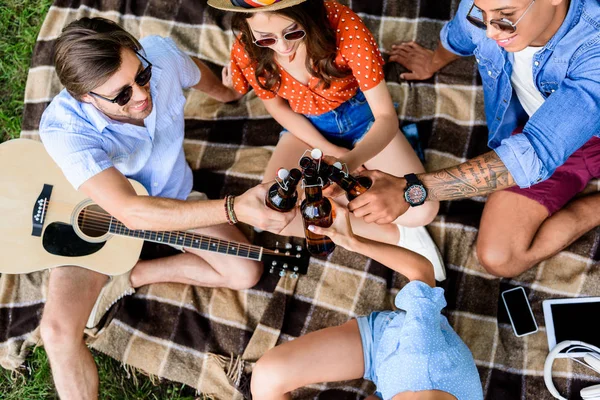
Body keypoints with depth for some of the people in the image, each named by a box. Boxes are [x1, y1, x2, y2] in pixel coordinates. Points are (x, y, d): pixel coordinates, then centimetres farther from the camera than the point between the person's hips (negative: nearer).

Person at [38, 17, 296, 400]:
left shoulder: (161, 54, -25)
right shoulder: (64, 128, -37)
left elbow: (195, 70, 2)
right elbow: (130, 211, -46)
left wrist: (225, 92, 24)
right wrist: (234, 209, -54)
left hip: (173, 196, 4)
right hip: (101, 214, -4)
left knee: (247, 273, -11)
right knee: (59, 331, -23)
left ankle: (127, 277, 0)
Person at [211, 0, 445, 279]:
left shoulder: (344, 26, -33)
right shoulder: (247, 51, -25)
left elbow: (386, 116, -29)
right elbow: (277, 107, -5)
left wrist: (350, 161, -49)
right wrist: (331, 152, -14)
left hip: (361, 114, -2)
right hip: (305, 124, 2)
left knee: (422, 210, -22)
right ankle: (395, 234, -12)